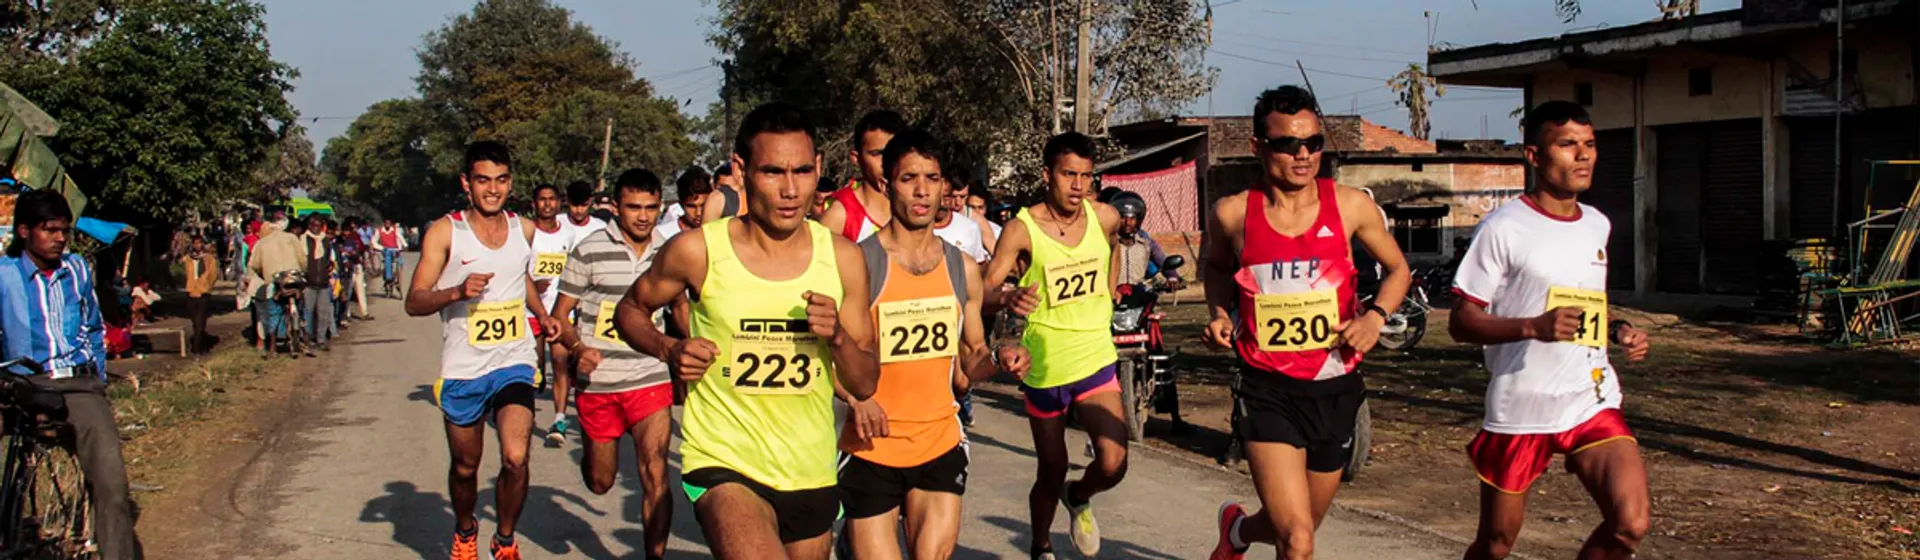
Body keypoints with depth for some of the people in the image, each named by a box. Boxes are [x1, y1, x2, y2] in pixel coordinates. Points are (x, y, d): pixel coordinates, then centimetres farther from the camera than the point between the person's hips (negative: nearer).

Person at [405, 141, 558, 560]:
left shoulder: (523, 229, 5)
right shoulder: (445, 232, -7)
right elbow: (414, 302, -11)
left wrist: (542, 313, 14)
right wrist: (457, 292, -28)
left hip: (514, 363, 1)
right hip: (462, 368, -1)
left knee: (515, 458, -16)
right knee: (465, 467, 13)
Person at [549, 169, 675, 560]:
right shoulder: (589, 251, -7)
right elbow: (560, 315, -3)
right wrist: (577, 347, -22)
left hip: (650, 380, 1)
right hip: (598, 383, -1)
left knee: (655, 475, -13)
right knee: (600, 482, 14)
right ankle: (590, 452, 50)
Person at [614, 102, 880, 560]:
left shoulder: (842, 258, -1)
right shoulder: (697, 251, -9)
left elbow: (865, 384, 3)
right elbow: (630, 310, 10)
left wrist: (838, 336, -18)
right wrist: (668, 349, -11)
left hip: (812, 473, 4)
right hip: (723, 464, -4)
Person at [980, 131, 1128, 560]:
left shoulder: (1105, 218, -4)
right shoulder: (1022, 229, -15)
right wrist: (1009, 297, -44)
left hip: (1096, 360, 2)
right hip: (1044, 365, -2)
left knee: (1113, 464, -14)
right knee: (1051, 474, 11)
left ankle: (1079, 499, 21)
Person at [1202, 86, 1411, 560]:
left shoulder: (1350, 206, -3)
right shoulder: (1233, 214, -4)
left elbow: (1398, 269, 12)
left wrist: (1376, 315, -7)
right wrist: (1219, 312, -1)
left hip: (1336, 390, 3)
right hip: (1268, 391, -3)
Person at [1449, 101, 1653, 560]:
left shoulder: (1597, 225, 11)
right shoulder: (1503, 228, -9)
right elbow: (1461, 322, -11)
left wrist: (1618, 332, 5)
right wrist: (1533, 327, -26)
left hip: (1593, 403, 5)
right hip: (1518, 411, -5)